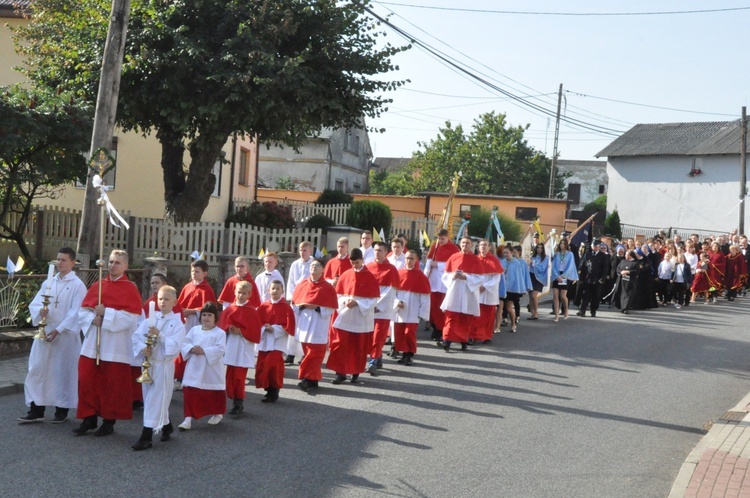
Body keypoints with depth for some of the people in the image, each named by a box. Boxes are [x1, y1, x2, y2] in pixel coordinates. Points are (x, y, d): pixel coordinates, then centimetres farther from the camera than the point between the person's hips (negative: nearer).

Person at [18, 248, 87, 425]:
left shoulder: (77, 285, -6)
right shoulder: (48, 283, 11)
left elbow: (75, 313, -13)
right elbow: (34, 304, 8)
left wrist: (59, 330, -19)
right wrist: (39, 311, -15)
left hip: (65, 335, -5)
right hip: (44, 332, 5)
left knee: (63, 372, 2)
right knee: (37, 370, 3)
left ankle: (62, 410, 14)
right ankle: (36, 410, 9)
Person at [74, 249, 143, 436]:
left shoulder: (130, 289, -4)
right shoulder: (97, 286, 10)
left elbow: (131, 317, -13)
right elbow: (83, 310, 9)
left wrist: (106, 313, -17)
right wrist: (93, 318, -12)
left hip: (115, 346, -4)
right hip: (92, 344, 4)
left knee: (112, 384, 2)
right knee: (87, 380, 5)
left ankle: (109, 421, 13)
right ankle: (89, 418, 17)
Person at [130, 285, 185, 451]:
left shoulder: (177, 323, -6)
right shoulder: (150, 319, 6)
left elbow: (175, 345, -17)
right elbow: (137, 336, 0)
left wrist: (159, 335, -25)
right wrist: (143, 348, -17)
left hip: (164, 365, -5)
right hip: (148, 363, 5)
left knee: (155, 400, -4)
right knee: (151, 398, 15)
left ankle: (146, 436, -1)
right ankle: (166, 426, 34)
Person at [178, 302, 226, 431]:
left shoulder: (220, 333, -7)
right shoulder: (194, 330, 6)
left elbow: (220, 349, -17)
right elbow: (185, 344, 3)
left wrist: (204, 351, -24)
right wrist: (191, 349, -18)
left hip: (212, 371, -3)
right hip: (194, 369, 3)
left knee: (215, 393, 12)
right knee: (190, 393, -3)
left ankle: (217, 414, 35)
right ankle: (188, 419, -1)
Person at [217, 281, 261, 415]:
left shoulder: (252, 311, -4)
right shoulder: (229, 309, 7)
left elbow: (255, 333, -7)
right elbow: (222, 326, 8)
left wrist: (241, 332, -17)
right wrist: (228, 329, -12)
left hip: (244, 348, -4)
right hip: (230, 347, 4)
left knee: (239, 377, -7)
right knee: (230, 376, 7)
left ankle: (239, 403, 2)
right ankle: (234, 400, 17)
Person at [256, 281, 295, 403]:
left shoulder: (286, 307, -3)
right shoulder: (263, 306, 7)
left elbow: (289, 326, -8)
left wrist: (274, 328, -15)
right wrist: (264, 328, -14)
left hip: (278, 341, -4)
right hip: (264, 341, 4)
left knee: (273, 366, -13)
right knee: (262, 367, 4)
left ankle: (274, 392, -1)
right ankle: (268, 391, 19)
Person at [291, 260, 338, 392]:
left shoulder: (328, 288, -2)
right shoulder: (302, 284, 8)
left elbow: (331, 309, -4)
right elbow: (294, 303, 9)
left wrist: (317, 308, -16)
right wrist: (302, 305, -10)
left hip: (319, 325, -4)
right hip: (304, 324, 4)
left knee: (314, 353, -5)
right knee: (307, 351, 8)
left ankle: (309, 379, -3)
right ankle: (313, 378, 17)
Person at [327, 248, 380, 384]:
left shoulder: (370, 277, -3)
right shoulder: (345, 275, 4)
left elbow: (374, 299, -5)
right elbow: (338, 295, 9)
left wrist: (357, 303, -17)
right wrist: (345, 301, -13)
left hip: (361, 318, -2)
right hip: (344, 317, 2)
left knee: (359, 347, 6)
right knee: (340, 345, -3)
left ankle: (356, 373, 18)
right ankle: (340, 372, 4)